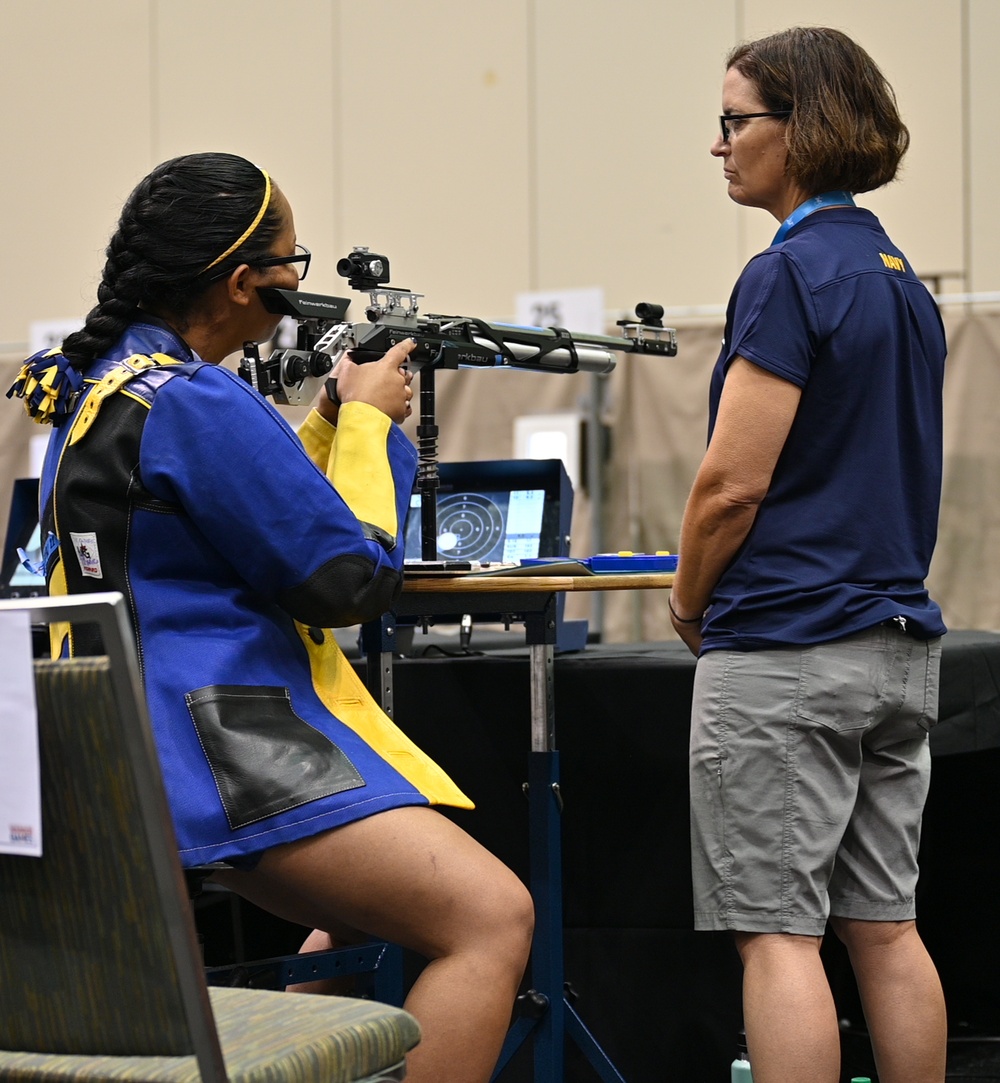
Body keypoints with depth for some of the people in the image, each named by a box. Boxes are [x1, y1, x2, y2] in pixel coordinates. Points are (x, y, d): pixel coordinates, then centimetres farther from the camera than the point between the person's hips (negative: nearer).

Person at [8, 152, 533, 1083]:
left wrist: (334, 417, 15)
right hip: (225, 748, -11)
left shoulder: (95, 384, 14)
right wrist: (368, 420, 0)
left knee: (385, 910, 31)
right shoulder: (194, 402, -18)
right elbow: (350, 578, -14)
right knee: (492, 918, -19)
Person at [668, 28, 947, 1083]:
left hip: (784, 652, -9)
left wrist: (688, 603, 1)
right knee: (884, 927, 11)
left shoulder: (790, 275, -13)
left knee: (777, 931, -6)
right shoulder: (903, 280, 14)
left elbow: (732, 483, -16)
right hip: (897, 640, 9)